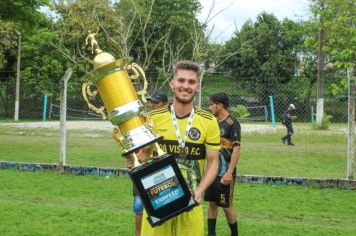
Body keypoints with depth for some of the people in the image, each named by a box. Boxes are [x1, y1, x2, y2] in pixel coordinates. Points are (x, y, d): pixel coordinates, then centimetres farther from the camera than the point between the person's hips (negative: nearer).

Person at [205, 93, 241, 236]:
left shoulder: (232, 123, -14)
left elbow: (236, 149, -18)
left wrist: (229, 173, -22)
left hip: (225, 172, -7)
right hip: (213, 170, 7)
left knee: (226, 206, 0)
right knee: (212, 203, 11)